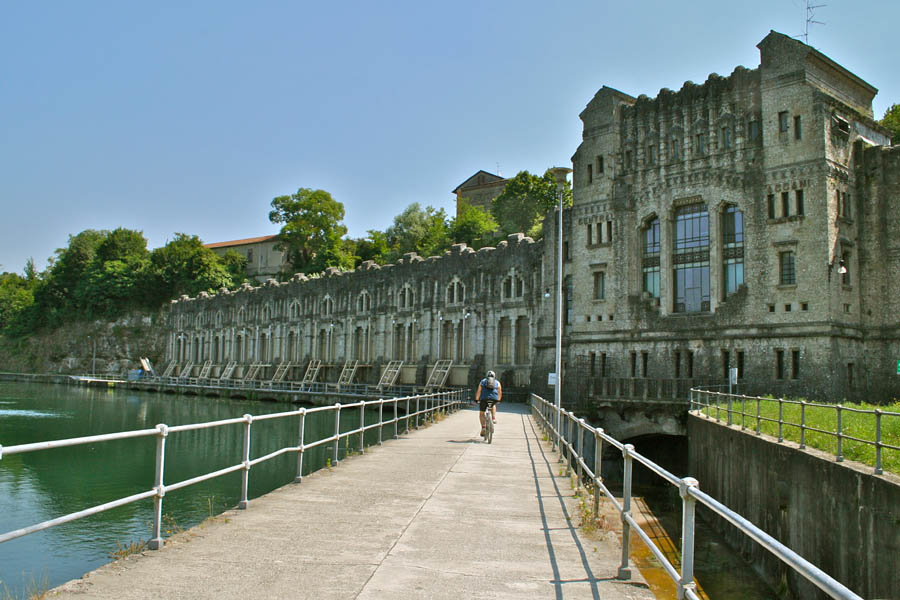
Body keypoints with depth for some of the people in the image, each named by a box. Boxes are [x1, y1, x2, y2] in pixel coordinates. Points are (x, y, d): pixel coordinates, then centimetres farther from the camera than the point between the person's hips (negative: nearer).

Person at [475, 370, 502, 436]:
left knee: (481, 413, 14)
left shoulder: (482, 381, 23)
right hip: (494, 398, 1)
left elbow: (478, 392, 19)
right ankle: (494, 417, 19)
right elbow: (500, 393, 25)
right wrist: (498, 400, 41)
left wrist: (476, 399, 29)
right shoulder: (497, 382, 23)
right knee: (493, 406, 36)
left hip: (484, 398, -1)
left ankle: (483, 427, 0)